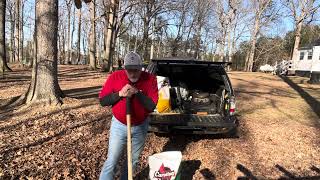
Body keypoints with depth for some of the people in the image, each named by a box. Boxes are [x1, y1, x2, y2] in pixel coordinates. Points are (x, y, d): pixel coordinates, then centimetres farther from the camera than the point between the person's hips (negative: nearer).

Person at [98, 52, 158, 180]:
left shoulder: (150, 79, -13)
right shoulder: (115, 77, -11)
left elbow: (152, 106, -18)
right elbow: (102, 101, -9)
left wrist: (137, 92, -28)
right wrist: (119, 94, -24)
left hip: (140, 127, 1)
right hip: (119, 125, -1)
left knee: (133, 160, 17)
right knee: (111, 162, 5)